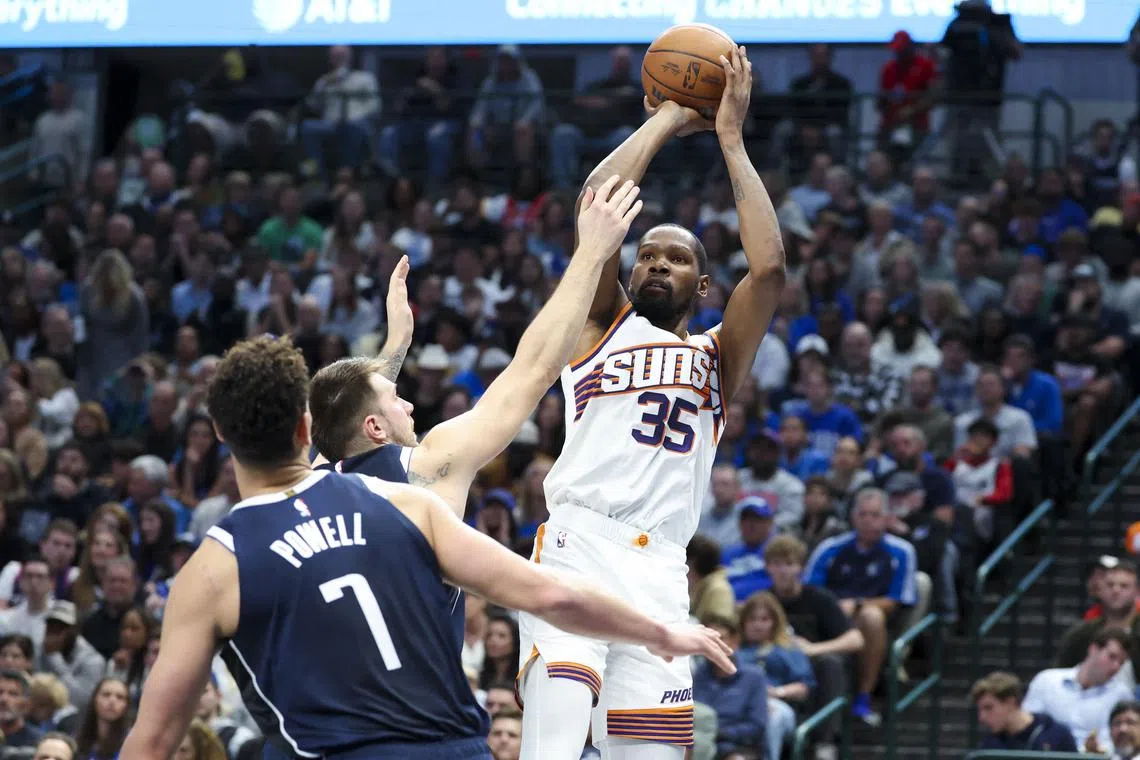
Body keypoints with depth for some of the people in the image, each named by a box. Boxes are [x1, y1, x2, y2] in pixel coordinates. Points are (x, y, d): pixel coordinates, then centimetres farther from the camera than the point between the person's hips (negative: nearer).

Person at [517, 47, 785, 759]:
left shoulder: (716, 358, 23)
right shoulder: (603, 325, 18)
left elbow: (769, 265, 6)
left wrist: (731, 136, 9)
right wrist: (668, 120, 13)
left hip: (660, 569, 3)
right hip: (576, 546, -3)